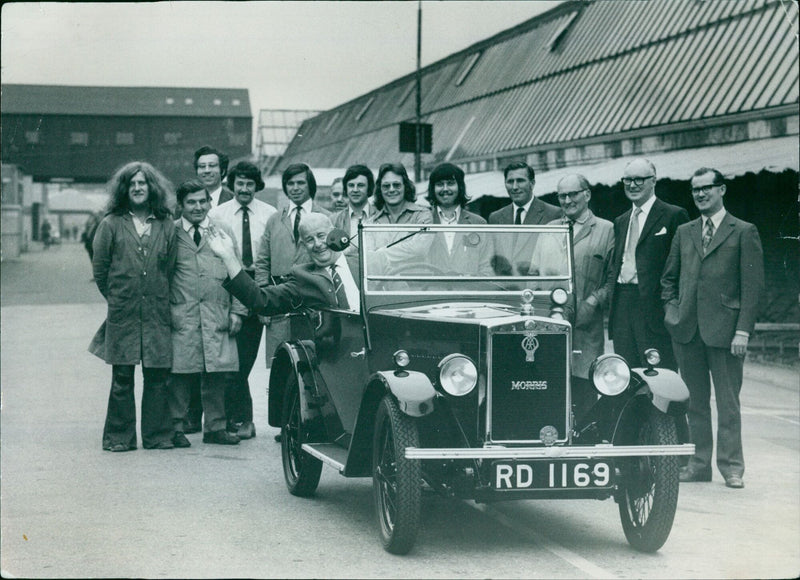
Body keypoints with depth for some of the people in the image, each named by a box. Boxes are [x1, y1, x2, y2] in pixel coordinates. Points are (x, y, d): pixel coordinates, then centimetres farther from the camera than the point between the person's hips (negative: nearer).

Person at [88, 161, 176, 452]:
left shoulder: (166, 226, 9)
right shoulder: (111, 224, 4)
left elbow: (170, 268, 11)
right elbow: (99, 268, 7)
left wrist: (160, 300, 7)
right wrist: (116, 298, 9)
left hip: (157, 314, 2)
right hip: (122, 315, -1)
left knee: (158, 376, 2)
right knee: (122, 377, 0)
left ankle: (157, 434, 11)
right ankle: (119, 436, 8)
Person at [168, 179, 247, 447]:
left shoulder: (224, 232, 14)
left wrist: (237, 311, 7)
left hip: (217, 318, 3)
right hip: (181, 317, -2)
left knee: (216, 374, 4)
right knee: (180, 373, -3)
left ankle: (215, 427, 13)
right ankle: (176, 427, 7)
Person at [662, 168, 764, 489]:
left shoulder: (744, 232, 1)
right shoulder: (684, 232, 15)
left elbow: (753, 285, -4)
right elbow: (669, 277, 22)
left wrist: (743, 330, -11)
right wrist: (672, 308, 6)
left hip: (724, 329, -4)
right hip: (687, 329, 4)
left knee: (728, 402, 0)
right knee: (695, 401, 9)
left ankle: (731, 466, 6)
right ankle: (699, 463, 16)